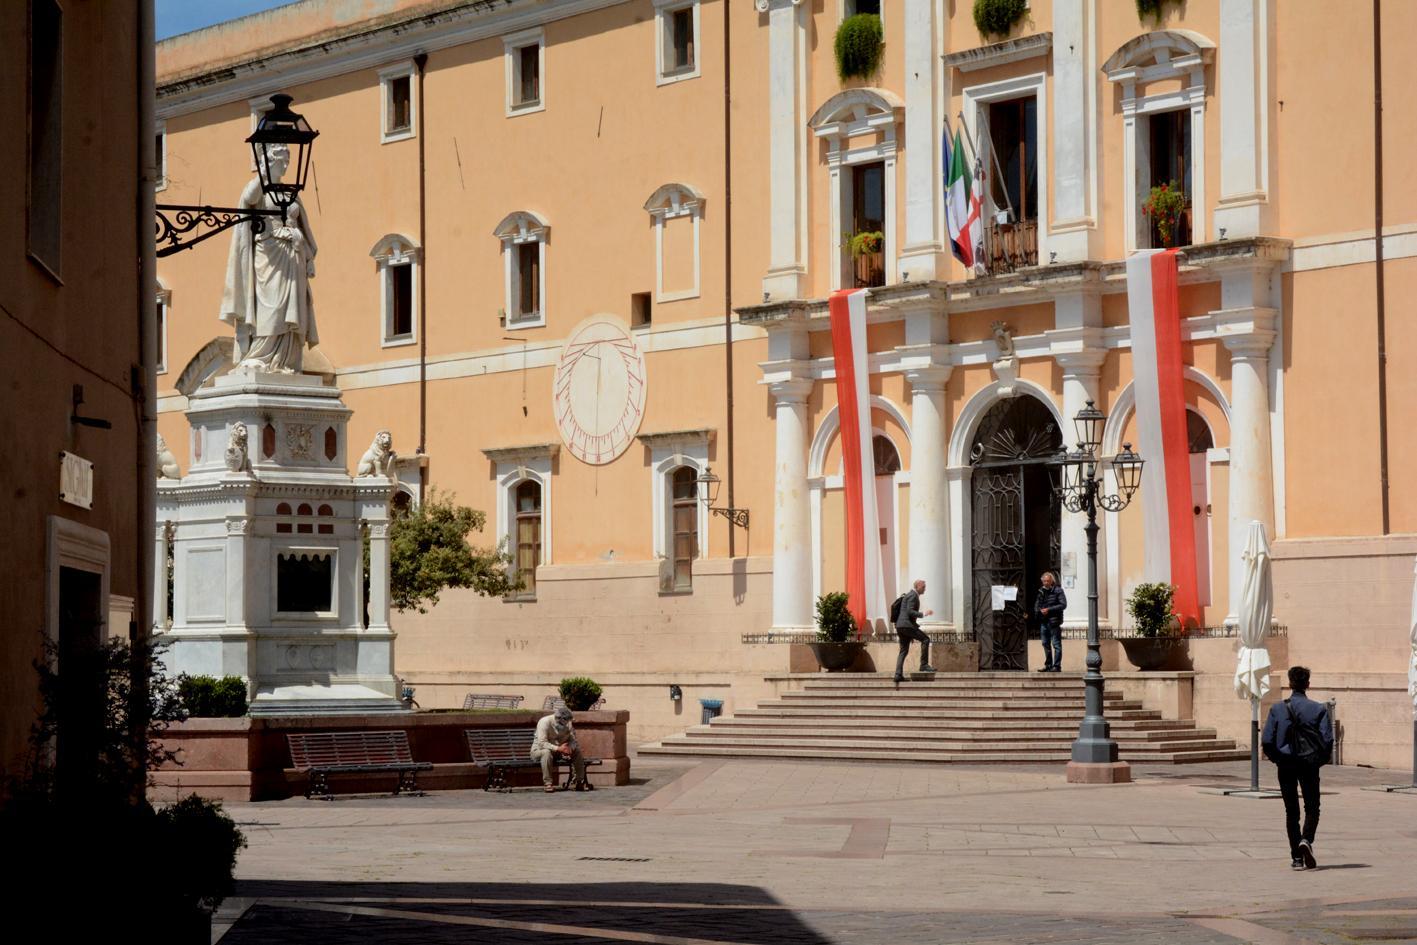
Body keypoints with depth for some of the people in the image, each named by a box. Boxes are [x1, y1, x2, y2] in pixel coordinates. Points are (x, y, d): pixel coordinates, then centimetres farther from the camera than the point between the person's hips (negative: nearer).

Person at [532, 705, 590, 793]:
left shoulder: (568, 724, -4)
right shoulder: (545, 722, -23)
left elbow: (573, 740, -6)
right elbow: (542, 743, -33)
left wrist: (569, 748, -30)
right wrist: (558, 748, -44)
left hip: (557, 752, 6)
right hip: (538, 751, -6)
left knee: (577, 751, -14)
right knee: (547, 752, -40)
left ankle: (579, 782, -9)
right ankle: (548, 784, -36)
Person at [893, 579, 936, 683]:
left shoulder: (909, 595, 23)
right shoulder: (913, 595, -9)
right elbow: (909, 611, -19)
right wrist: (923, 614, -23)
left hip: (901, 627, 10)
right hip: (907, 625, -10)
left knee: (903, 651, 8)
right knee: (925, 639, -9)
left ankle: (898, 675, 1)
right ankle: (924, 665, -11)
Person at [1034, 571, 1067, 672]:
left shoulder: (1058, 591, -4)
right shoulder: (1041, 591, 14)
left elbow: (1063, 605, -11)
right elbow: (1036, 605, 20)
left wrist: (1049, 609, -16)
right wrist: (1039, 611, -3)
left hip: (1054, 621, -7)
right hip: (1043, 621, 7)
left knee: (1056, 644, -6)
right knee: (1045, 644, 11)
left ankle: (1057, 666, -6)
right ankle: (1048, 665, 18)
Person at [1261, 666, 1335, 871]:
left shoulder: (1277, 709, -3)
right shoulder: (1318, 709, -5)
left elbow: (1267, 740, -6)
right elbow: (1327, 739, -9)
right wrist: (1322, 760, 7)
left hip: (1286, 766, 1)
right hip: (1309, 764, -1)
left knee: (1291, 811, 9)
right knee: (1312, 808, 10)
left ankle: (1296, 857, 7)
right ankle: (1306, 840, -18)